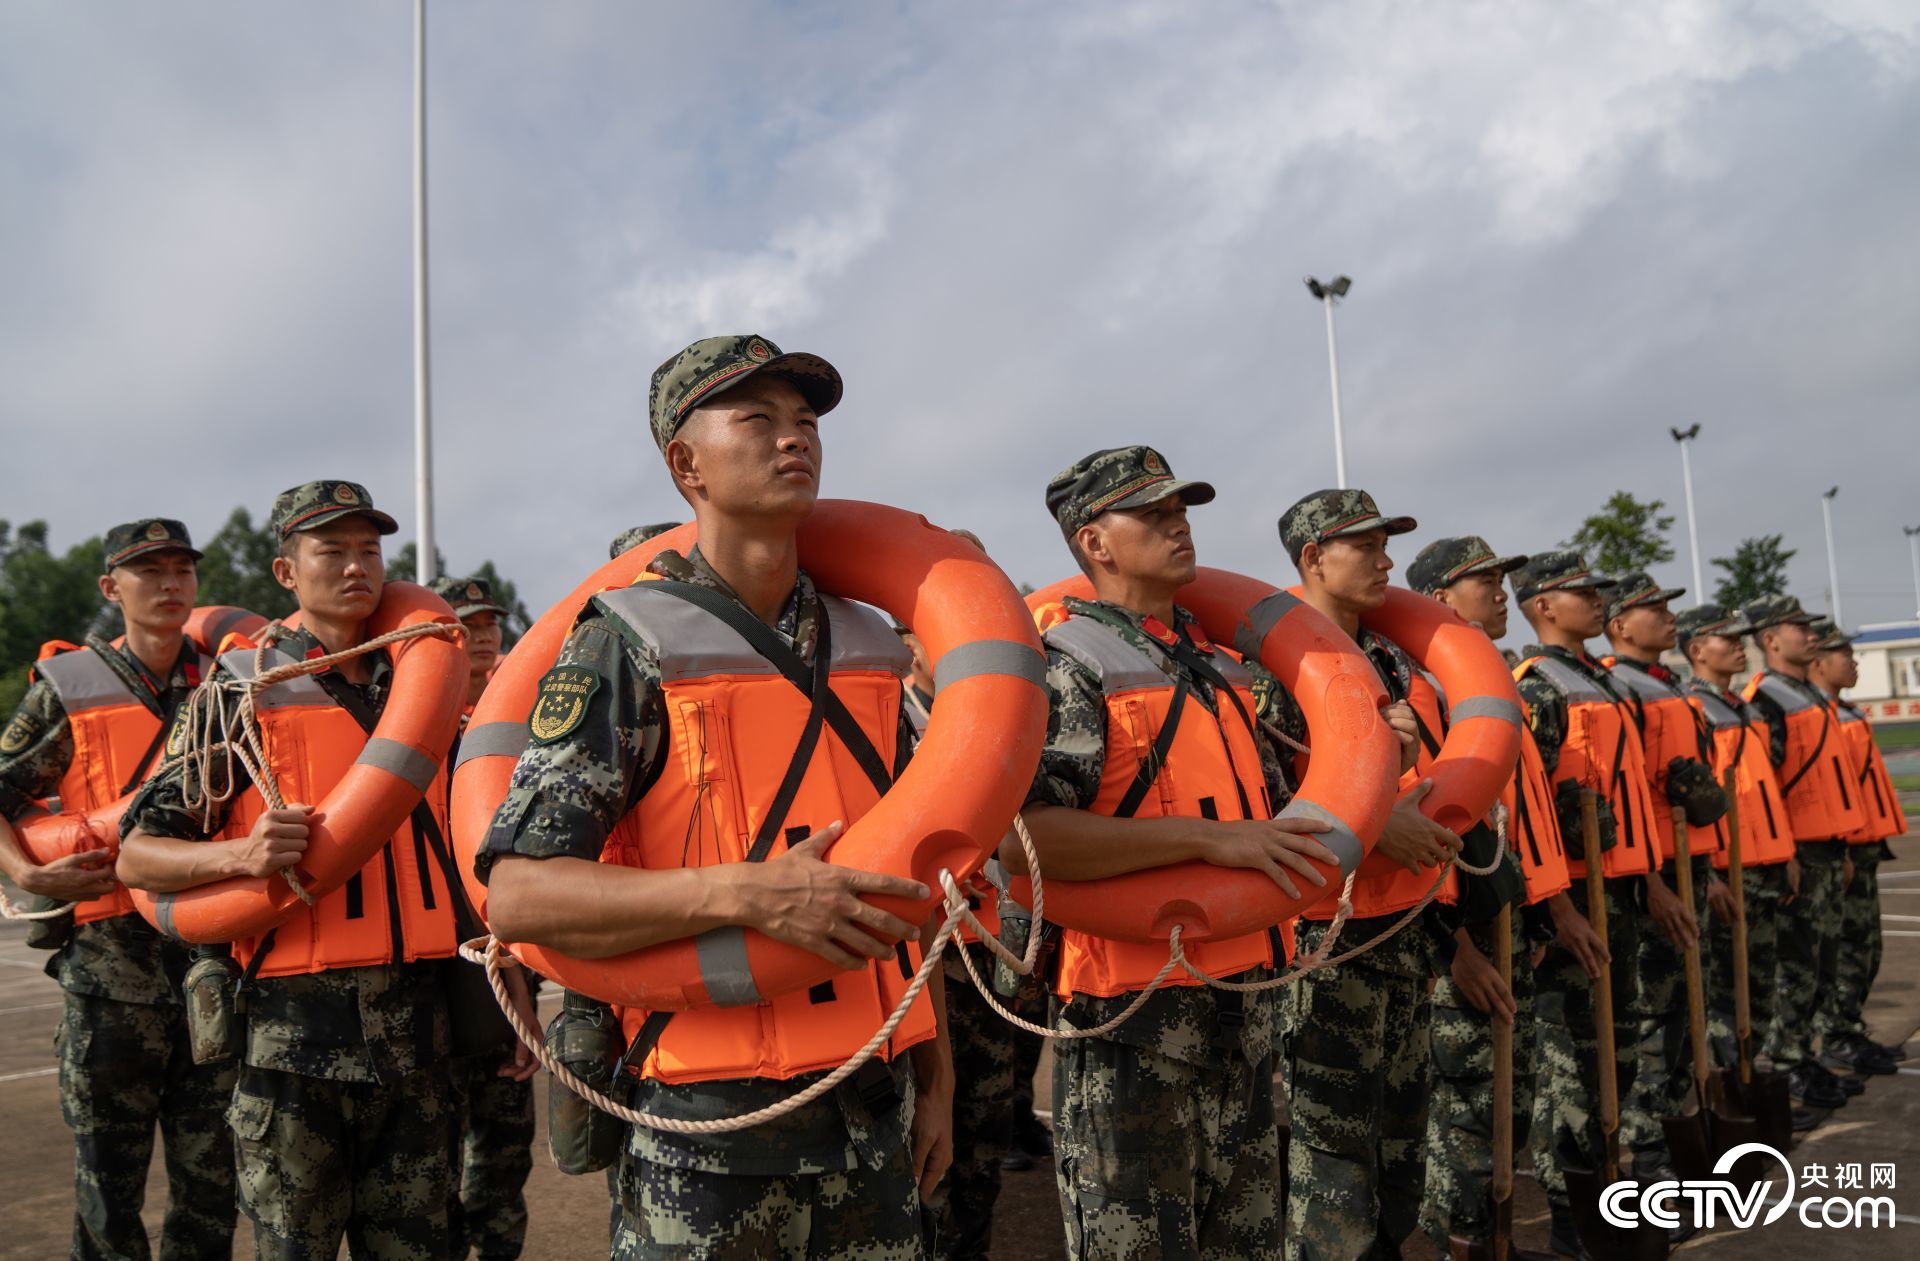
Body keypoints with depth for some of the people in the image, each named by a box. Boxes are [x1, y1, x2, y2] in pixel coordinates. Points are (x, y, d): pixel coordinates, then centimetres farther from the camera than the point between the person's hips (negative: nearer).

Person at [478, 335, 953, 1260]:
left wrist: (935, 1075, 13)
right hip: (711, 1125, -5)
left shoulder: (868, 647, 8)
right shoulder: (631, 646, -8)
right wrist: (749, 893, -26)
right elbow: (519, 894, -16)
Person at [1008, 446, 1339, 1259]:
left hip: (1243, 997, 8)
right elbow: (1023, 839, -26)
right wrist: (1206, 837, -26)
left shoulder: (1218, 668, 15)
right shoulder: (1067, 664, -11)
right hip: (1130, 1008, -8)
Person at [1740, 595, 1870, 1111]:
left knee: (1819, 966, 13)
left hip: (1826, 848, 9)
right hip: (1797, 853, -9)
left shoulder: (1813, 696, 17)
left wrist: (1841, 847, 21)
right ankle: (1785, 1070, 5)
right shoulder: (1766, 701, -13)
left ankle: (1804, 1059, 22)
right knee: (1796, 967, -4)